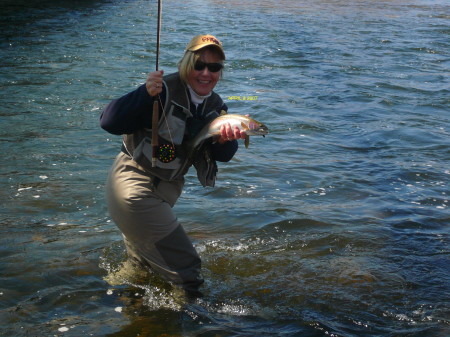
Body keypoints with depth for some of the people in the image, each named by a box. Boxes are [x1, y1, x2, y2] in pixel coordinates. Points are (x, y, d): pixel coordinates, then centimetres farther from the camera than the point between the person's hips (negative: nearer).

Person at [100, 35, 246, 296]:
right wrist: (145, 94, -43)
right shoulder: (164, 91, -23)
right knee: (185, 267, -8)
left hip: (168, 187, 8)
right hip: (133, 183, -7)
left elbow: (223, 157, -2)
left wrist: (226, 141, -24)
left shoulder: (216, 107, 0)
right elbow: (109, 123, -30)